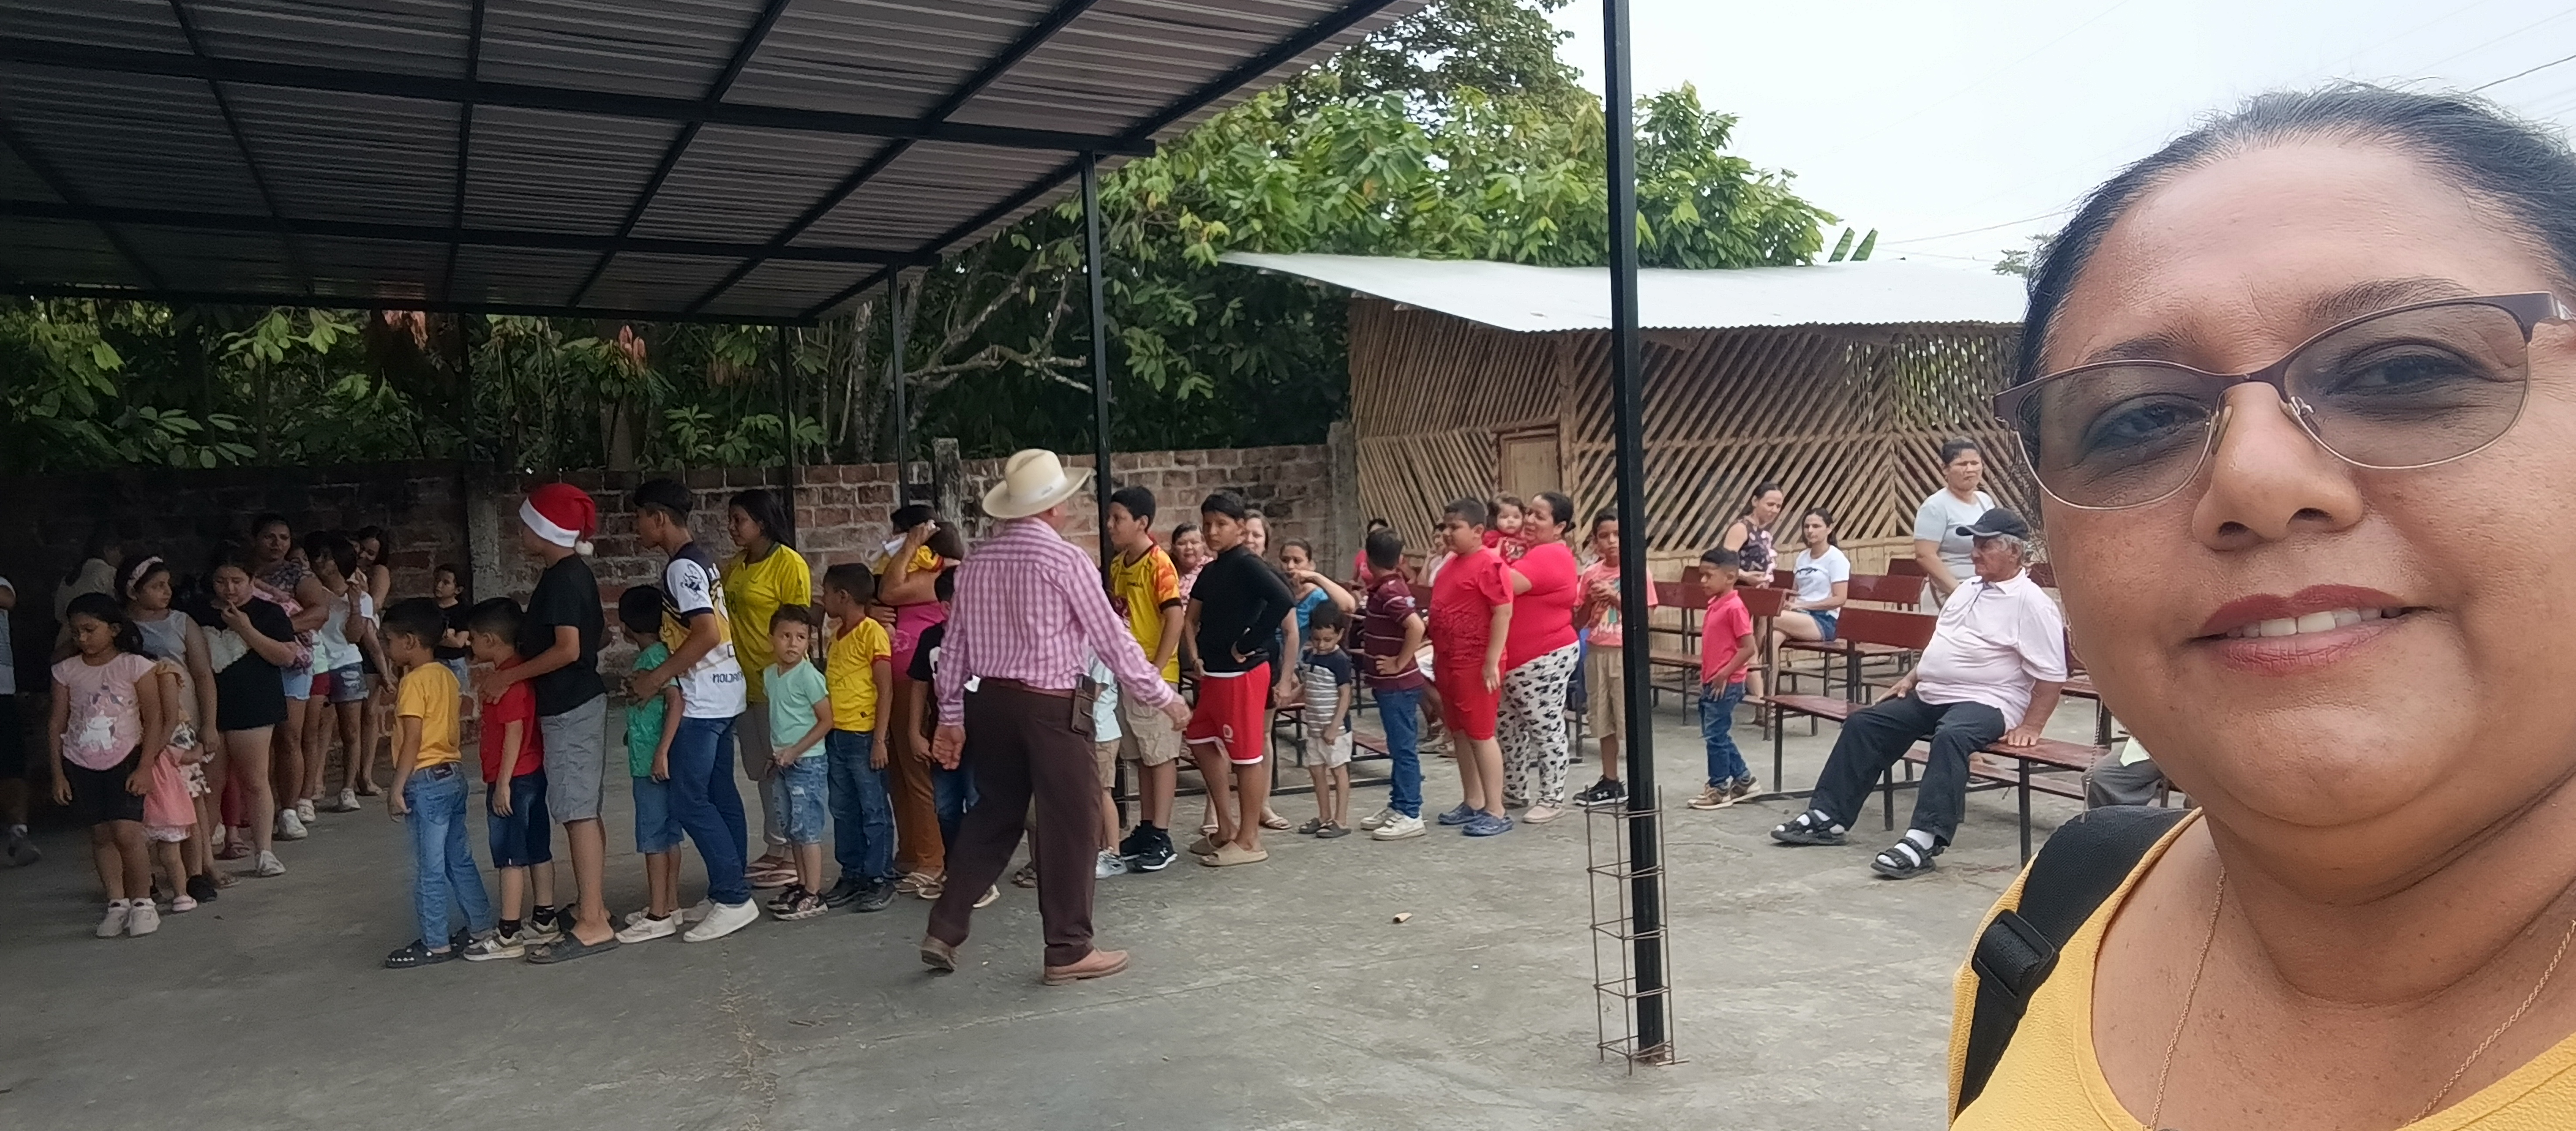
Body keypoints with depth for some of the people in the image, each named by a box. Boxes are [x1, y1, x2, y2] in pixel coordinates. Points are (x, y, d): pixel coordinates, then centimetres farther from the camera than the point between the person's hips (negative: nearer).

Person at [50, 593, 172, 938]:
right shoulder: (67, 671, 4)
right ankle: (117, 903, 14)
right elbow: (57, 724, 7)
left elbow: (154, 719, -5)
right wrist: (58, 774, 4)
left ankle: (142, 902, 3)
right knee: (101, 835, 5)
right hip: (81, 765, 4)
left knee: (127, 833, -12)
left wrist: (145, 767, -10)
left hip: (125, 760, -3)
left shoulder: (135, 666, -6)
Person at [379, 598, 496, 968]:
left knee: (429, 868, -1)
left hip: (425, 781, -9)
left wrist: (397, 788, -15)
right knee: (459, 859, 15)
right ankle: (483, 928, 20)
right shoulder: (446, 676, 10)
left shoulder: (414, 682, -14)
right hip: (453, 775, 9)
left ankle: (435, 944, 5)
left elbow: (412, 741, -18)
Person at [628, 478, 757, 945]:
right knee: (719, 794, 12)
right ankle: (729, 891, 17)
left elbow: (707, 633, -25)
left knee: (689, 800, -7)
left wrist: (658, 678, -18)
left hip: (702, 701, -10)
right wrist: (660, 676, 14)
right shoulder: (700, 561, 15)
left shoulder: (682, 568, -15)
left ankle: (734, 898, -5)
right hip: (721, 695, 10)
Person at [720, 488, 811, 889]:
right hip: (746, 683, 8)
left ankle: (792, 856, 7)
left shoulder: (789, 564, -11)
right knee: (761, 770, 14)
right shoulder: (736, 565, 13)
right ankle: (775, 850, 24)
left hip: (777, 684, -8)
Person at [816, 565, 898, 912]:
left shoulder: (872, 632, -10)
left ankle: (880, 879, 6)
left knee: (874, 810, 0)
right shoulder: (838, 635, 15)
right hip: (836, 735, 8)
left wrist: (880, 739, -16)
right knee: (844, 811, 13)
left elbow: (885, 690, -13)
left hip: (864, 736, -8)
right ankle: (852, 875, 22)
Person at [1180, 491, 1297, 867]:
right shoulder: (1210, 571, 12)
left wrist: (1247, 646, -21)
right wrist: (1194, 655, 4)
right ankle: (1226, 828, 27)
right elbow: (1191, 617, 21)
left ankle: (1249, 841, 8)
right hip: (1214, 672, 10)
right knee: (1202, 743, 16)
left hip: (1242, 674, -10)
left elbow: (1283, 602, -29)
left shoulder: (1248, 565, -14)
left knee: (1247, 755, -1)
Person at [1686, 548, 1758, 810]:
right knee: (1717, 735, 16)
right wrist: (1705, 676, 15)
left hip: (1725, 685, -9)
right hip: (1711, 682, 9)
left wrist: (1723, 675, -18)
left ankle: (1719, 789, 10)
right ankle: (1742, 779, 28)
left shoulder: (1734, 608, -17)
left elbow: (1748, 648, -19)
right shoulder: (1714, 605, 10)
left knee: (1715, 735, -2)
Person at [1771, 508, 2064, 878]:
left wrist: (2029, 727, -17)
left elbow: (2052, 674, -13)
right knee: (1863, 723, -1)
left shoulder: (2031, 603, -10)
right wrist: (1910, 680, 16)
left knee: (1950, 737, -38)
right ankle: (1828, 815, 1)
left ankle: (1924, 839, -44)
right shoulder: (1966, 590, 16)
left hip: (1984, 703, -9)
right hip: (1929, 696, 9)